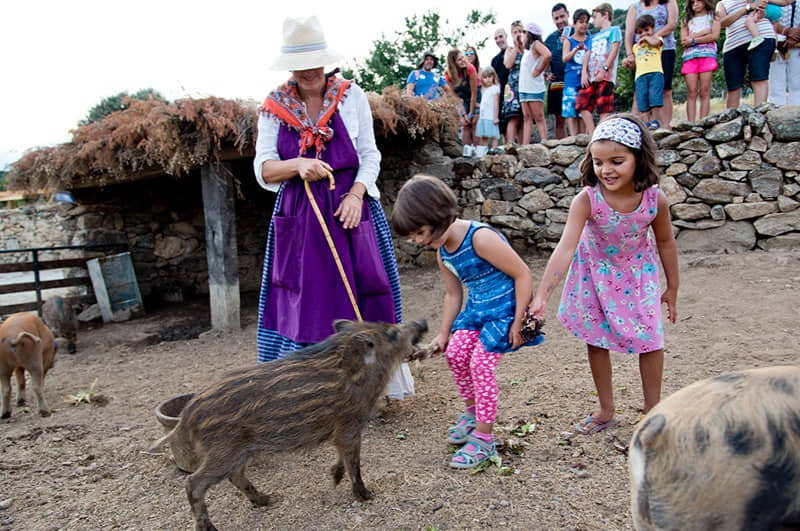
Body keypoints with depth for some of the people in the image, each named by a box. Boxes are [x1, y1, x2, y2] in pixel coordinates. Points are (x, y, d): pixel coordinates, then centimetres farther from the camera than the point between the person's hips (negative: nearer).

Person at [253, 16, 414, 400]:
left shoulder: (351, 96, 2)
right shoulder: (274, 107, 4)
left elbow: (370, 155, 2)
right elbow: (263, 169, -2)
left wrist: (356, 194, -15)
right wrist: (298, 165, -23)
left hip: (350, 209, 0)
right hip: (299, 217, 1)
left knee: (360, 295, 3)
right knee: (306, 301, 3)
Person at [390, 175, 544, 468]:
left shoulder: (480, 238, -26)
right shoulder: (443, 254, 1)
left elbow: (523, 274, -21)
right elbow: (453, 294, 15)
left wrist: (518, 322, -19)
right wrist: (443, 334, 16)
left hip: (506, 306, -8)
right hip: (477, 309, 8)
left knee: (480, 363, -13)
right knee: (455, 354, 0)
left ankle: (483, 438, 2)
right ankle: (473, 412, 27)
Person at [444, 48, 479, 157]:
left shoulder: (470, 69, -25)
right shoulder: (449, 75, -16)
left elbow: (474, 93, -21)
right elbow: (456, 97, -12)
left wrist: (471, 113, -19)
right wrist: (464, 114, -19)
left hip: (476, 99, -3)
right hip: (463, 101, 3)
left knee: (475, 122, -14)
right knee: (465, 124, -5)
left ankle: (475, 149, -15)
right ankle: (466, 150, -7)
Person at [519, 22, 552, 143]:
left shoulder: (536, 44, -4)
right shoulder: (528, 48, 21)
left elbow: (547, 55, -22)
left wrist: (539, 71, -15)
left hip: (535, 87, -8)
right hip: (524, 87, 8)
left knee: (539, 118, -9)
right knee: (527, 118, 3)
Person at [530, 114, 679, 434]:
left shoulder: (655, 199, -24)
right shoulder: (587, 200, -31)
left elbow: (665, 243, -7)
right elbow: (566, 248, -38)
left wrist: (672, 288, 3)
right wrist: (541, 295, -47)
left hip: (637, 272, 1)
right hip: (596, 272, 0)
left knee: (649, 337, 1)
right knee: (596, 339, 7)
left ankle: (653, 408, 24)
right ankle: (606, 410, 26)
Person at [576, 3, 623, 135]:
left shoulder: (614, 30, 7)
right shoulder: (594, 37, 26)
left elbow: (614, 50, -5)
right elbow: (588, 54, 18)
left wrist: (604, 70, -15)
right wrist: (584, 72, 1)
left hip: (605, 76, -7)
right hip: (590, 77, 7)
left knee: (604, 108, -10)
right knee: (582, 104, -3)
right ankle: (592, 134, -1)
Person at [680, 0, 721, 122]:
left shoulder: (713, 17, 17)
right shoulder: (687, 20, 22)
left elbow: (715, 36, 0)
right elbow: (684, 40, 5)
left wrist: (693, 40, -3)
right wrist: (704, 32, 0)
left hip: (707, 56, -1)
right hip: (690, 57, 2)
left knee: (705, 91, -9)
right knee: (691, 92, -9)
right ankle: (691, 124, -15)